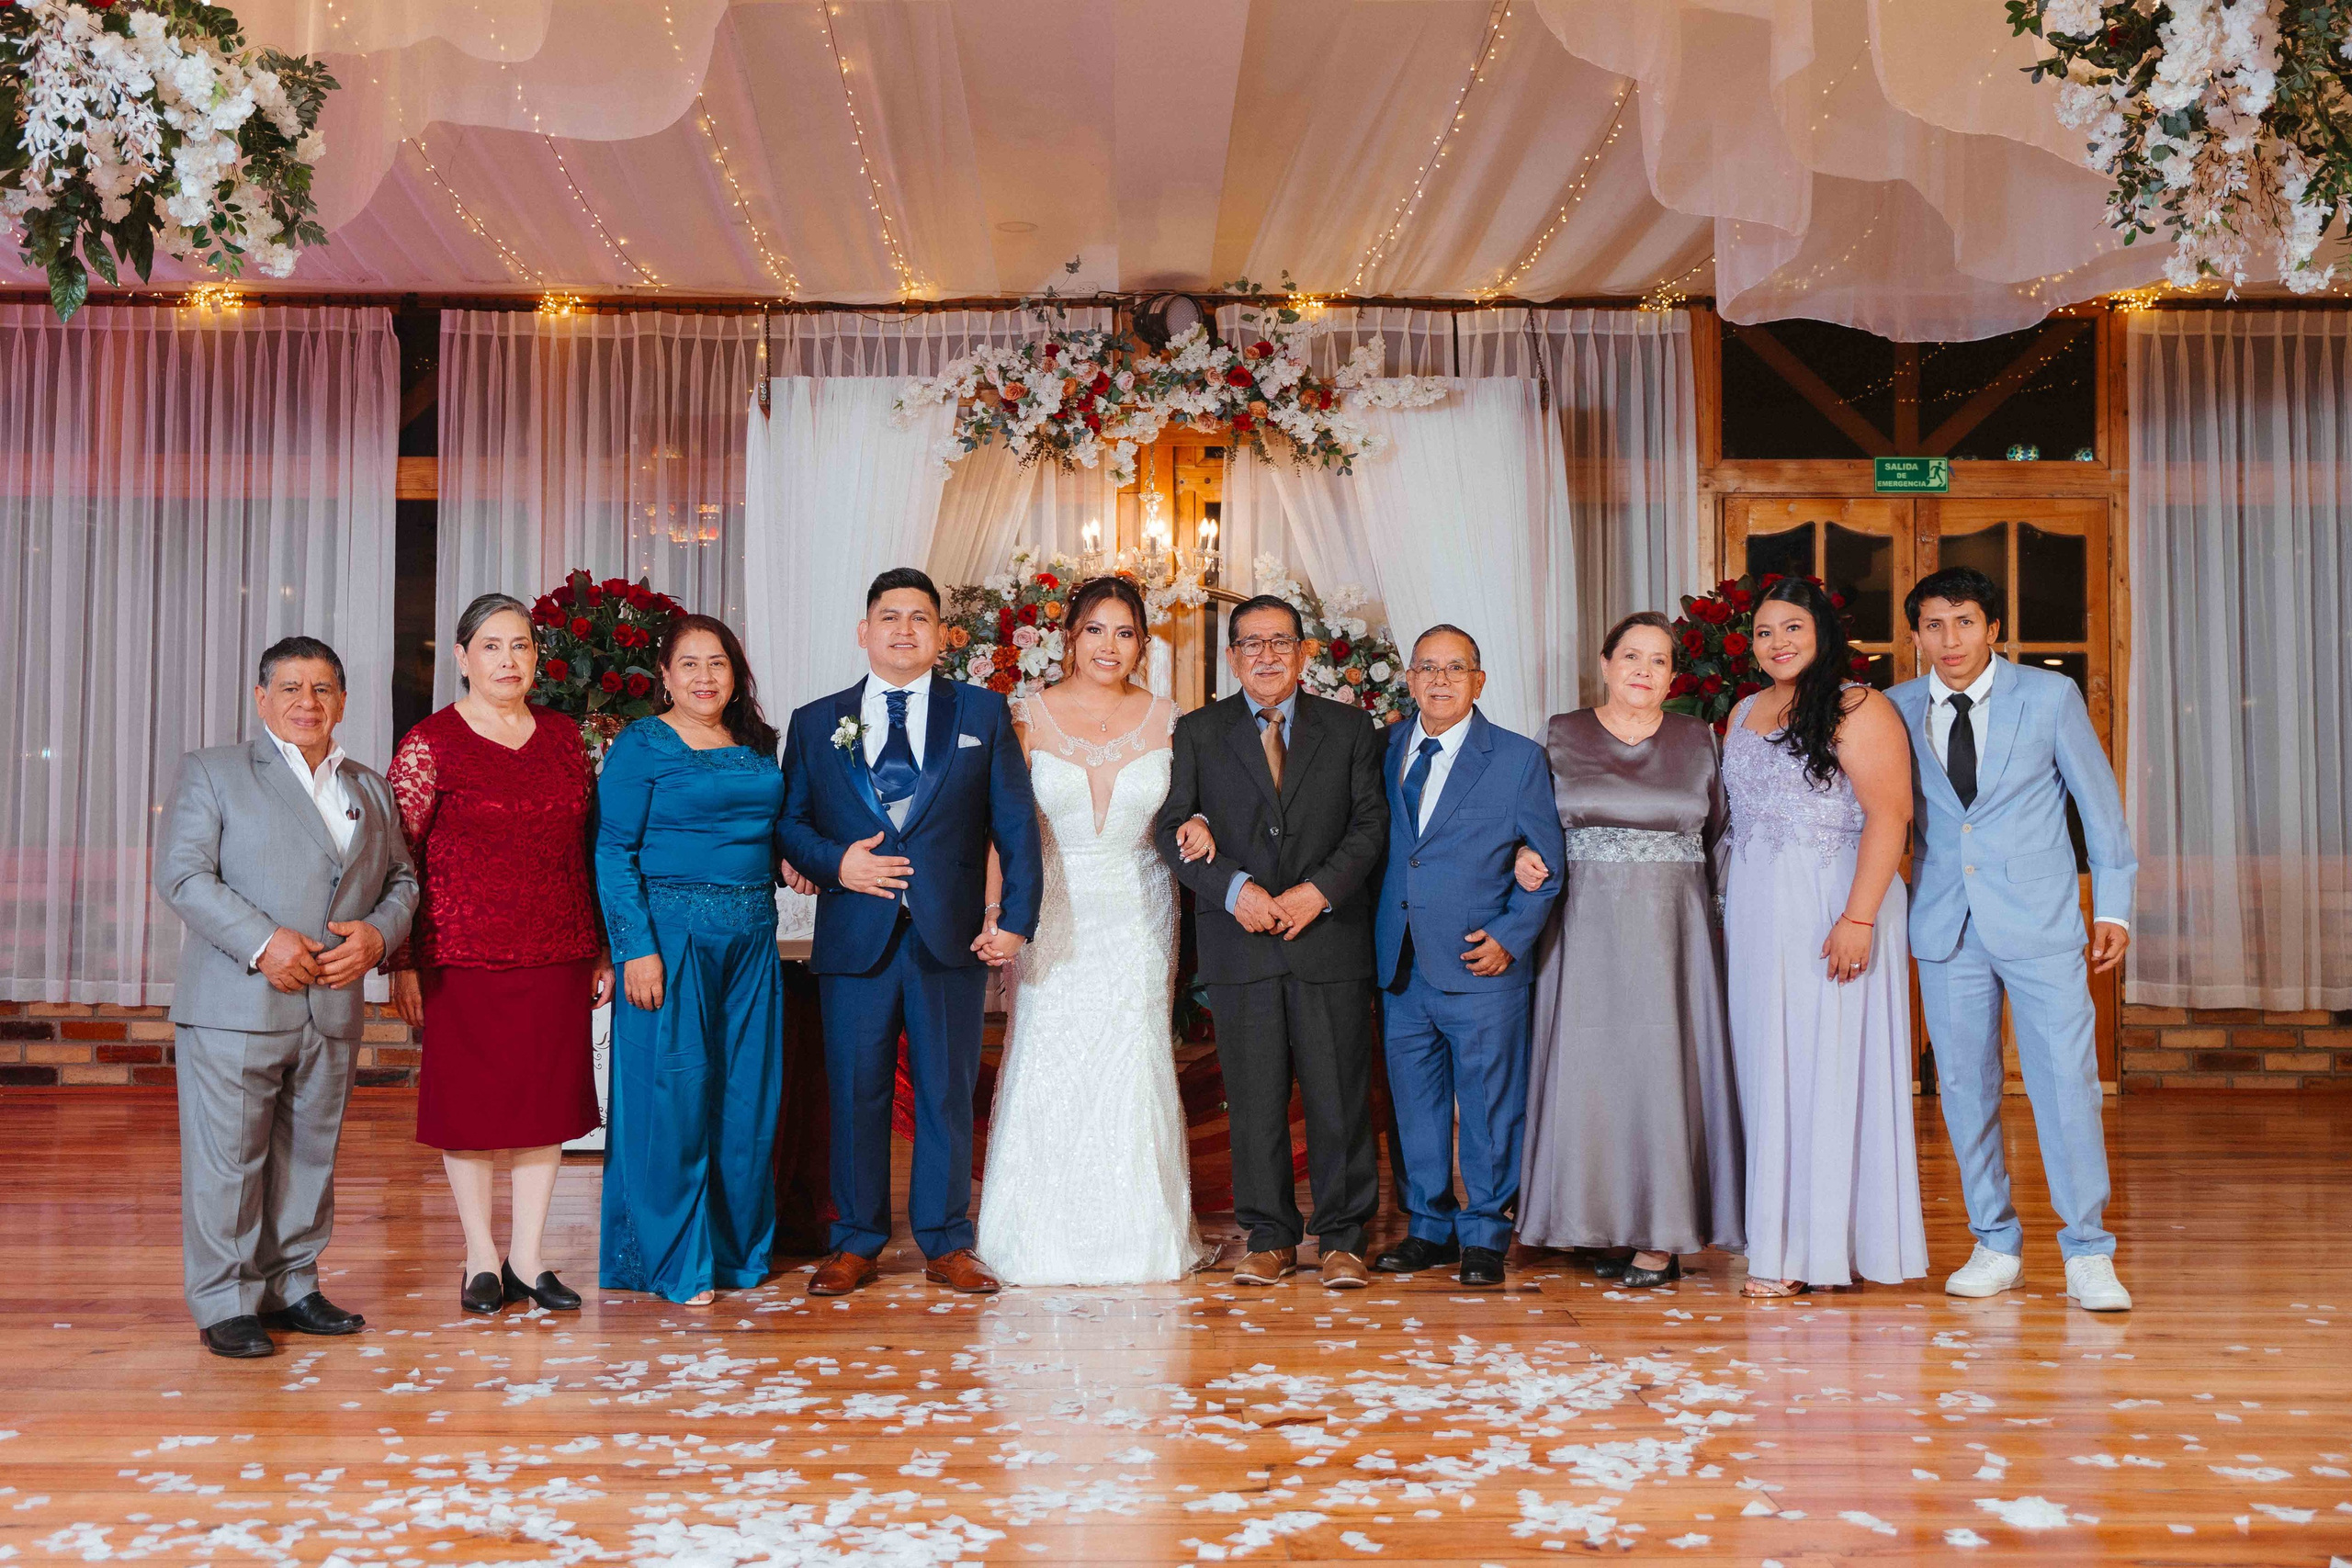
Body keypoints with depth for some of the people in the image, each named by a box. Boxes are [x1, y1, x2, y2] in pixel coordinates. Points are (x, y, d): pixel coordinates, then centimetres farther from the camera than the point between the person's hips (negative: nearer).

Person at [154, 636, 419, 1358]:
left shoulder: (370, 791, 17)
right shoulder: (211, 772, 2)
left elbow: (402, 880, 18)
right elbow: (181, 874, -8)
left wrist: (377, 933, -5)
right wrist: (262, 942, -19)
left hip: (333, 1009, 5)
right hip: (234, 1006, -5)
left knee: (310, 1156, 12)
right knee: (228, 1158, -1)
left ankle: (291, 1287, 24)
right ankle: (225, 1305, 9)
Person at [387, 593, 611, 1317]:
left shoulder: (564, 736, 9)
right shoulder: (429, 743, -3)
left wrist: (601, 950, 11)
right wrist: (402, 964, -9)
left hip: (557, 955, 4)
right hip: (464, 955, -4)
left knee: (550, 1100, 6)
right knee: (470, 1104, 4)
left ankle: (527, 1258, 18)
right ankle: (482, 1261, 18)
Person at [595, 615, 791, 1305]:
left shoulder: (758, 745, 13)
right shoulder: (639, 746, -4)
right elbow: (613, 853, -9)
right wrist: (637, 947, -15)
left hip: (751, 937, 6)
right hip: (671, 932, -6)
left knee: (747, 1091, 9)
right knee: (672, 1091, -1)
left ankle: (737, 1247, 23)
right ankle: (673, 1260, 11)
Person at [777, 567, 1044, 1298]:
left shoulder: (983, 712, 7)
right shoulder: (816, 723, 9)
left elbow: (1017, 822, 4)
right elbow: (789, 821, 9)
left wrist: (1016, 916, -5)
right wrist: (834, 863, -11)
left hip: (952, 936, 0)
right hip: (855, 936, 0)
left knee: (948, 1093, 6)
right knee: (855, 1094, 5)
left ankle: (945, 1243, 18)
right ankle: (855, 1244, 19)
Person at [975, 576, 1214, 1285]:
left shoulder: (1166, 721, 4)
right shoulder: (1029, 718, 0)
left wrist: (1196, 826, -10)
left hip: (1137, 919, 1)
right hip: (1051, 915, -1)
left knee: (1134, 1064, 1)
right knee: (1045, 1066, -1)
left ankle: (1140, 1235, 14)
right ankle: (1042, 1237, 14)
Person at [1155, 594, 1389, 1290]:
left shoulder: (1351, 728, 10)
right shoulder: (1197, 732, 9)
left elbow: (1371, 823, 4)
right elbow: (1172, 827, 2)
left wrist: (1318, 891, -11)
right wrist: (1234, 887, -13)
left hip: (1330, 938, 0)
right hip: (1241, 944, 0)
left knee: (1340, 1096, 1)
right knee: (1254, 1101, 4)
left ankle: (1342, 1239, 12)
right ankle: (1270, 1239, 15)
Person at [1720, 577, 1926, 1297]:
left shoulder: (1858, 710, -8)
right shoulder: (1745, 713, 15)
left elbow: (1889, 814, -15)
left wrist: (1858, 918, -22)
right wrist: (1730, 914, 14)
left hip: (1832, 912, -7)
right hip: (1757, 915, 7)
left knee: (1829, 1066, -2)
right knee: (1768, 1068, 8)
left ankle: (1823, 1242, 6)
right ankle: (1781, 1237, 15)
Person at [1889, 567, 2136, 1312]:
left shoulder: (2050, 695, 0)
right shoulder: (1897, 710, 4)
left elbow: (2099, 798, 6)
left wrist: (2113, 905, 4)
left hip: (2039, 921, -2)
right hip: (1946, 925, 2)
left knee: (2066, 1082, -5)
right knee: (1965, 1087, 6)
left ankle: (2087, 1256, 6)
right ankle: (1996, 1245, 19)